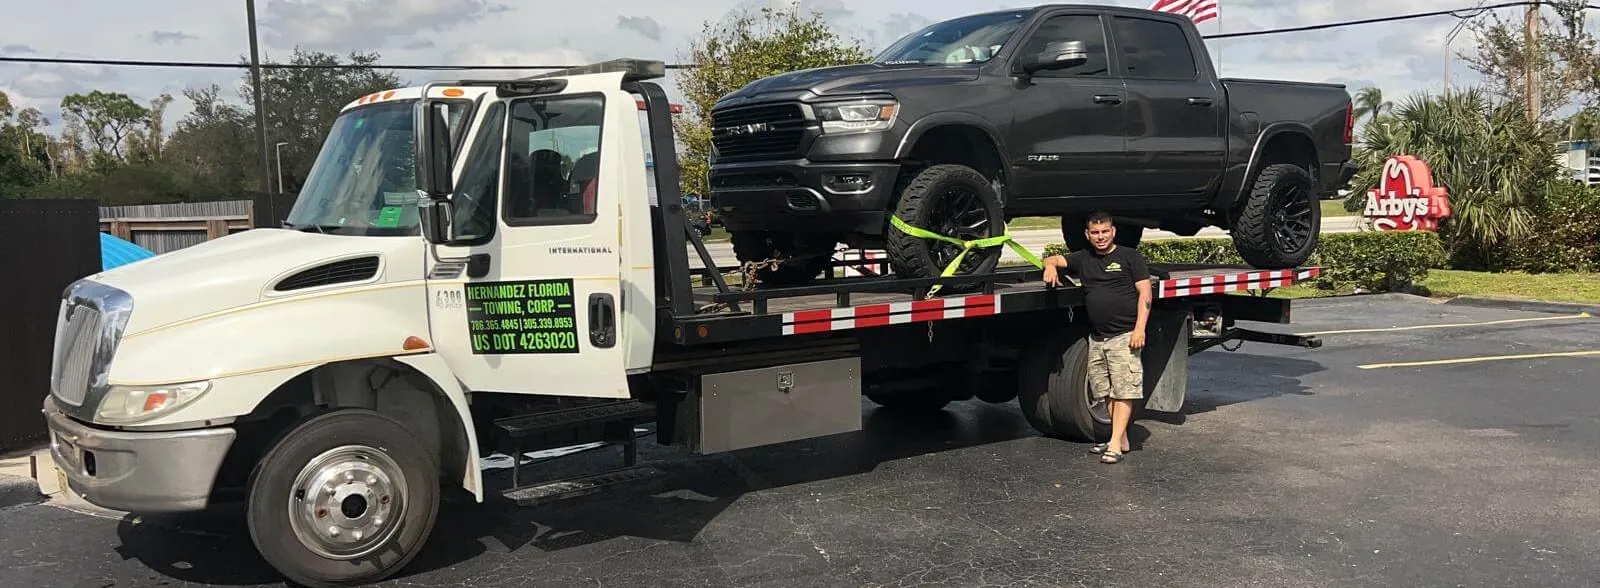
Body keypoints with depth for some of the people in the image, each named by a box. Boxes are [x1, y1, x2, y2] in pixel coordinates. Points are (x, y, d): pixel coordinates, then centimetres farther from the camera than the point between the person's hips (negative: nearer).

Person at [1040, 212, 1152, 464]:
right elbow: (1053, 259, 19)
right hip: (1097, 337, 6)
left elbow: (1144, 293, -3)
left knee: (1124, 390, -9)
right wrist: (1051, 266, -7)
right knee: (1107, 391, 9)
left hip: (1124, 336, -6)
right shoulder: (1083, 259, 17)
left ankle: (1115, 444, -11)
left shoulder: (1130, 256, 2)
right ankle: (1122, 440, 19)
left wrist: (1140, 328, -13)